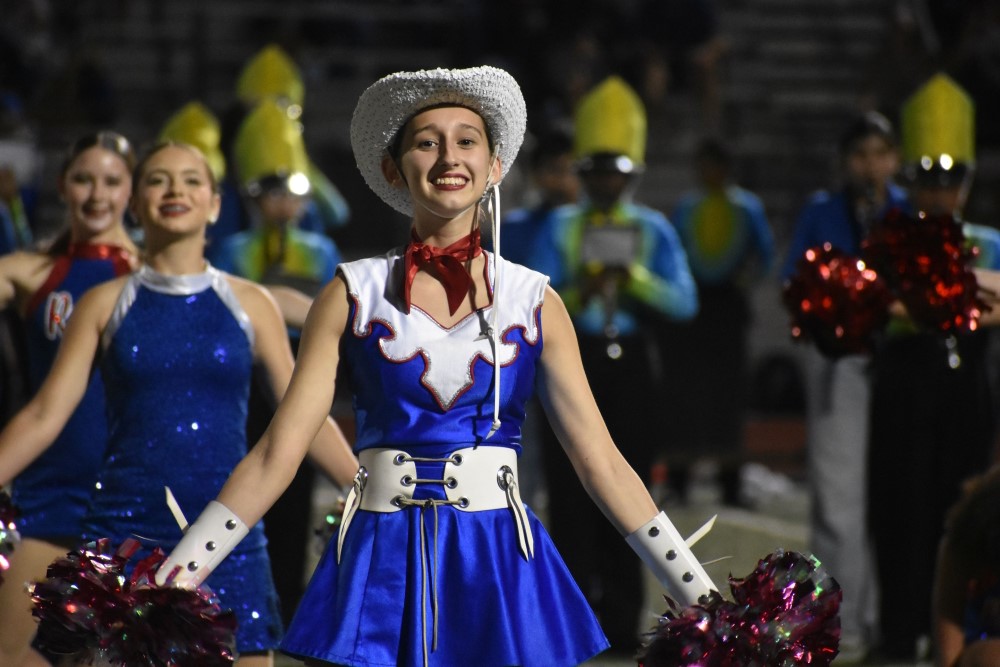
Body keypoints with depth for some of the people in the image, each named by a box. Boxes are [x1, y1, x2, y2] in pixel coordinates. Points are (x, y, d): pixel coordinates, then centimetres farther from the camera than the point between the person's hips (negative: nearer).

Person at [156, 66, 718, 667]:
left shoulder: (535, 302, 4)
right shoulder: (354, 295, 3)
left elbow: (601, 463, 5)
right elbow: (277, 455, 1)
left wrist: (704, 600, 0)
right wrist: (168, 586, -5)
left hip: (499, 570, 1)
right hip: (381, 566, -1)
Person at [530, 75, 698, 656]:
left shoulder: (655, 231, 7)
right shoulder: (559, 231, 7)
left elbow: (684, 303, -2)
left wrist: (633, 275, -15)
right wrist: (580, 293, -18)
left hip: (634, 368, 0)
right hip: (575, 365, 0)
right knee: (572, 495, -5)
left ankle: (622, 622, 7)